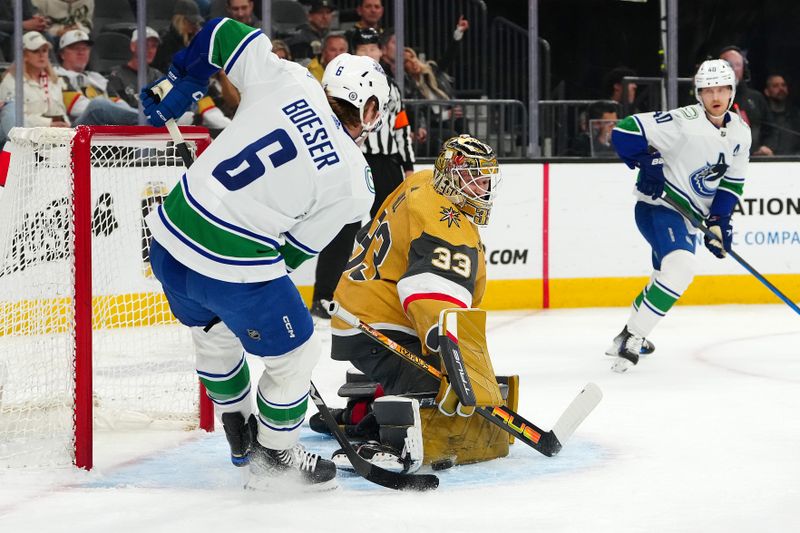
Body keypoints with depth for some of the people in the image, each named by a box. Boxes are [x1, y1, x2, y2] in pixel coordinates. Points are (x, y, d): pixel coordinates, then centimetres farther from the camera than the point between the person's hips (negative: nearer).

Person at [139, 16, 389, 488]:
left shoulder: (289, 81, 1)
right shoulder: (356, 185, -4)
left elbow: (224, 33, 7)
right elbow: (295, 252, 2)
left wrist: (177, 86, 20)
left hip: (170, 238, 6)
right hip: (238, 270, -6)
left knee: (213, 332, 33)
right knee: (296, 355, 19)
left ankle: (241, 439, 50)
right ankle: (274, 458, 35)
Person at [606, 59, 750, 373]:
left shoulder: (740, 133, 2)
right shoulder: (684, 122, -21)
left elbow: (733, 182, 11)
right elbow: (624, 132, -22)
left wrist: (719, 222, 1)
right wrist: (647, 164, -26)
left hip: (688, 216, 9)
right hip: (657, 206, -9)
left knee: (669, 277, 21)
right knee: (680, 267, -29)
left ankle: (629, 337, 41)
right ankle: (633, 338, -22)